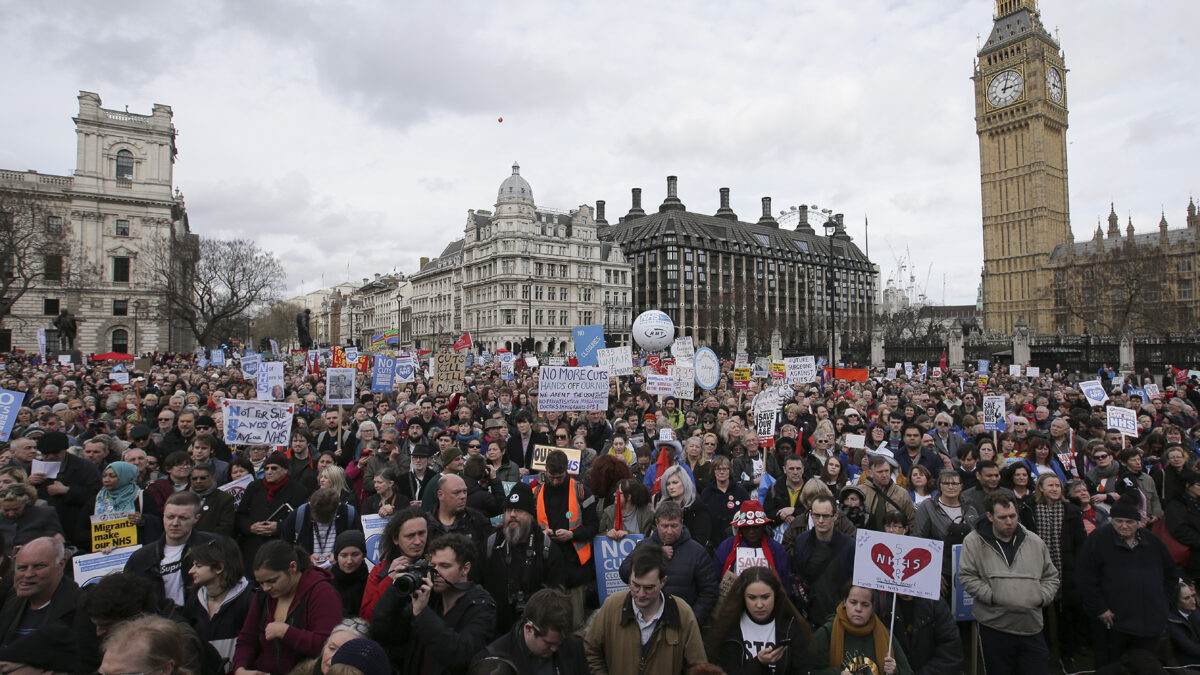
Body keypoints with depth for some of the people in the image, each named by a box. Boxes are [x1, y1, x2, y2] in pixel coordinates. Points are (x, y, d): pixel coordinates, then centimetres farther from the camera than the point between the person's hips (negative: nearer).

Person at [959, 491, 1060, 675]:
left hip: (1032, 627, 3)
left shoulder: (1035, 542, 9)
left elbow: (1051, 577, 17)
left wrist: (1041, 598, 0)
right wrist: (993, 597, -14)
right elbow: (967, 577, -7)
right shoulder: (974, 541, -4)